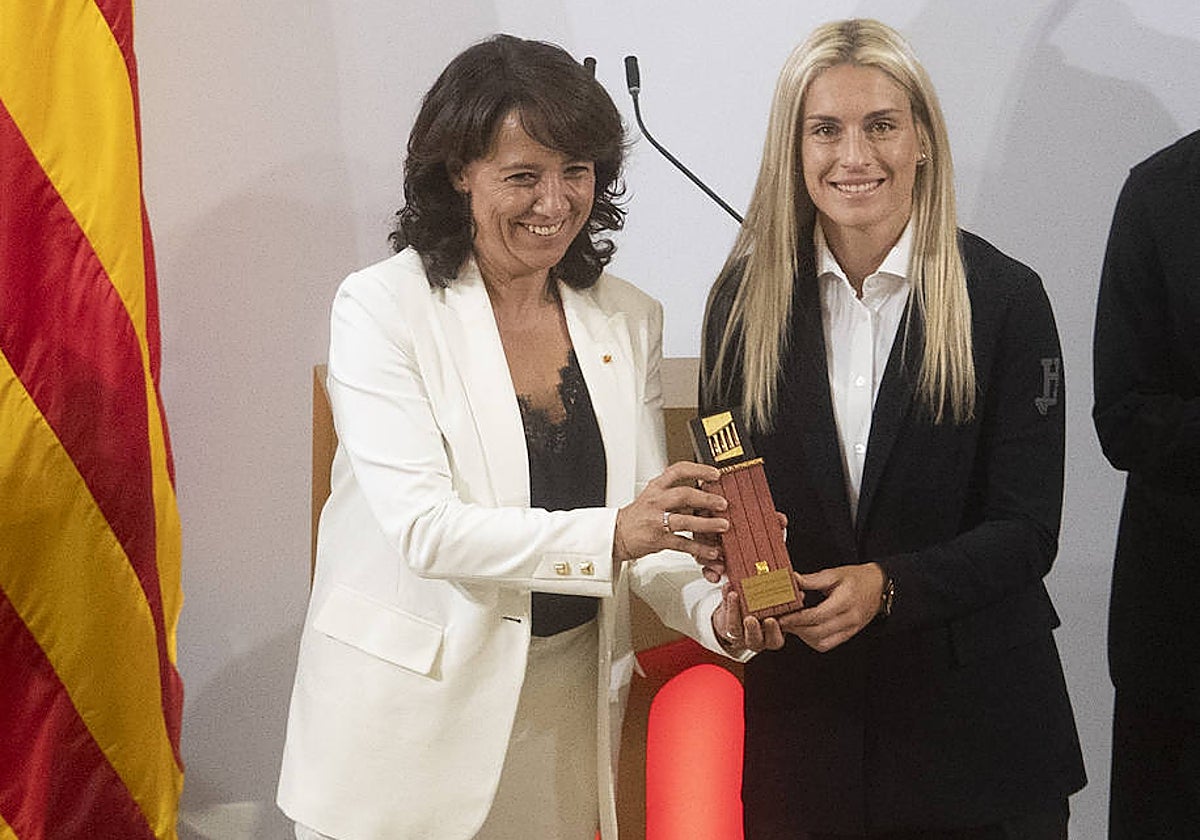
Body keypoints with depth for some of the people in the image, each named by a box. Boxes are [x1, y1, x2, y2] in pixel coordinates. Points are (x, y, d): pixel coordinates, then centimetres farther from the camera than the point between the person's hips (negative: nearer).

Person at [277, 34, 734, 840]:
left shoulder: (628, 319, 4)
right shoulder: (382, 309, -10)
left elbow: (643, 526, 3)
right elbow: (421, 525, -20)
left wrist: (717, 610, -18)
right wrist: (608, 534, -31)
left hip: (567, 702, 4)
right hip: (414, 703, -4)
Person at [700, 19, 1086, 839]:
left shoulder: (1005, 299, -7)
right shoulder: (745, 297, 1)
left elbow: (1027, 529, -9)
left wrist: (887, 587, -23)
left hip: (974, 717, -2)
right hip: (802, 710, 2)